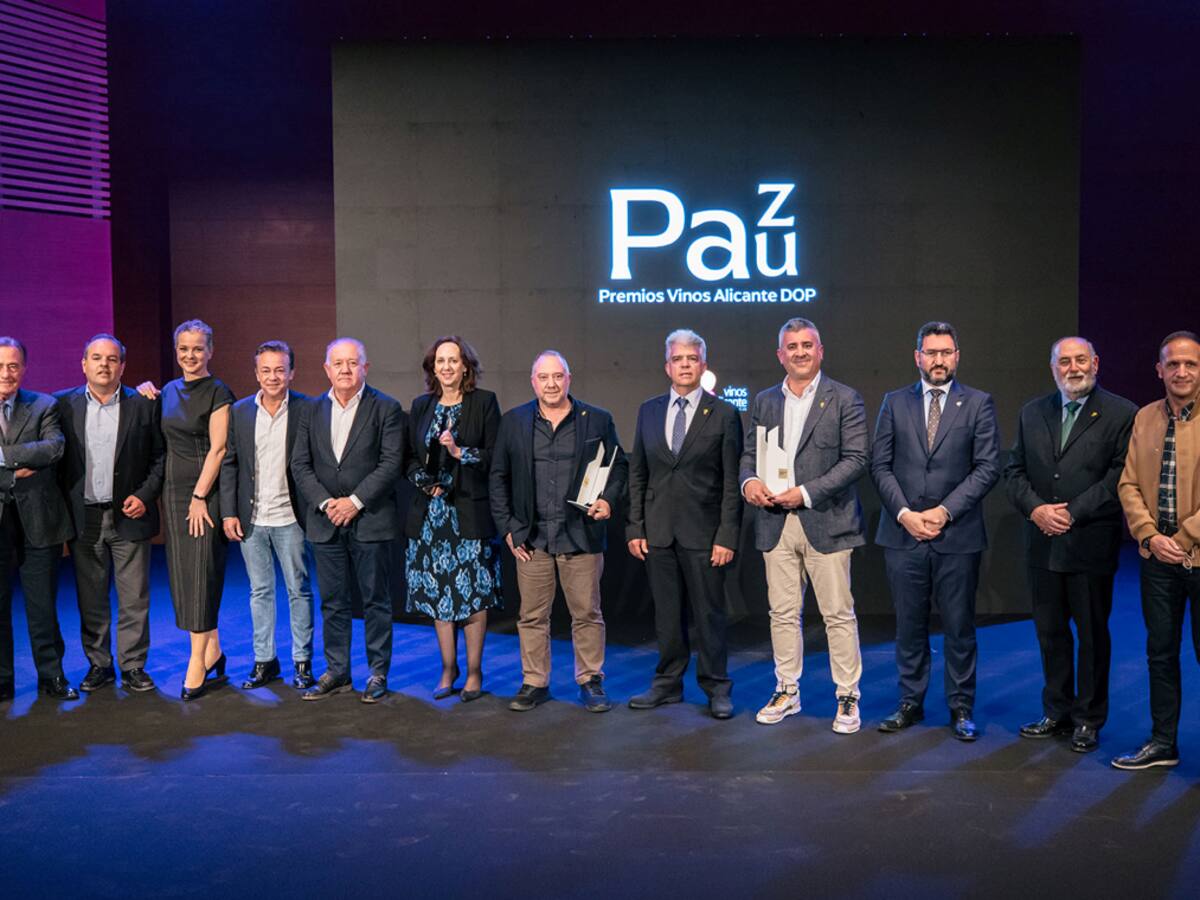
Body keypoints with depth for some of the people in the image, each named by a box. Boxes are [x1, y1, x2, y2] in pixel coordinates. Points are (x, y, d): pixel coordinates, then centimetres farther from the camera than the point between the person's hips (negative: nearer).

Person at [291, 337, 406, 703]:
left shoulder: (386, 409, -3)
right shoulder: (313, 411, 9)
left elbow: (391, 463, -10)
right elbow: (300, 464, 6)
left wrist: (355, 501, -15)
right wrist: (325, 502, -8)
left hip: (370, 520, -4)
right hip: (326, 521, 4)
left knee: (376, 601, 4)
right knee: (332, 603, 10)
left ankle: (378, 674, 14)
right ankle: (337, 673, 21)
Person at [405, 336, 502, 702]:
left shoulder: (484, 402, -1)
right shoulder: (421, 406, 11)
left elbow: (495, 456, -5)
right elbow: (410, 458, 13)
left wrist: (459, 451, -17)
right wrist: (427, 483, -4)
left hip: (470, 512, -4)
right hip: (431, 512, 4)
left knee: (473, 595, -2)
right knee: (438, 593, 7)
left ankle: (474, 672, 11)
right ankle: (448, 669, 19)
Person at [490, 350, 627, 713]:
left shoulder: (598, 420, 4)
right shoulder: (513, 422, 7)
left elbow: (619, 466, 10)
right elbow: (498, 478, 8)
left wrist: (608, 499, -8)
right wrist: (507, 527, 2)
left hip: (581, 536, -1)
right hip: (531, 538, 1)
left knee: (587, 614, 5)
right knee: (532, 616, 7)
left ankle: (591, 681, 19)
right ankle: (534, 683, 19)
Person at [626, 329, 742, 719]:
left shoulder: (724, 415, -1)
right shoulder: (649, 411, 9)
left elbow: (732, 482, -4)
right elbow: (637, 474, 10)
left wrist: (727, 536, -10)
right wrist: (635, 527, 4)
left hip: (703, 532, -3)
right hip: (658, 531, 3)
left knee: (709, 613, 3)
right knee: (666, 613, 10)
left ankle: (717, 688, 16)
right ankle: (668, 683, 22)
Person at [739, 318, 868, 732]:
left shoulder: (844, 399, -1)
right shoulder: (764, 401, 13)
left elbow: (856, 458, -8)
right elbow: (750, 453, 15)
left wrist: (806, 492, -15)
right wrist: (748, 480, -8)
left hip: (825, 522, -4)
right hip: (776, 523, 4)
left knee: (838, 613, 0)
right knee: (783, 612, 10)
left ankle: (847, 697, 10)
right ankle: (786, 692, 21)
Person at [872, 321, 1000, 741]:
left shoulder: (978, 403, 3)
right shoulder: (895, 403, 8)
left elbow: (987, 467, -3)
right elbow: (880, 465, 5)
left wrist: (945, 511, -11)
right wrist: (904, 513, -8)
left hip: (957, 535, -1)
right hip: (903, 533, 2)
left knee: (959, 627, 5)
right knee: (909, 625, 8)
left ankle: (960, 707, 17)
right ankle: (910, 702, 19)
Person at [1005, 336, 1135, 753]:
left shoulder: (1121, 414, -4)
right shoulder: (1032, 412, 11)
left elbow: (1120, 477, -12)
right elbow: (1014, 470, 9)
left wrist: (1072, 513, -16)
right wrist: (1035, 508, -8)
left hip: (1090, 544, -4)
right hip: (1043, 544, 4)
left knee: (1092, 634, 6)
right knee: (1050, 632, 12)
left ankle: (1089, 719, 19)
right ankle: (1057, 712, 25)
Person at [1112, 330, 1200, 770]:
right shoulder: (1145, 418, 8)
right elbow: (1129, 484, 6)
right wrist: (1149, 536, -7)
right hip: (1158, 555, 5)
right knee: (1161, 651, 13)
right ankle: (1163, 742, 24)